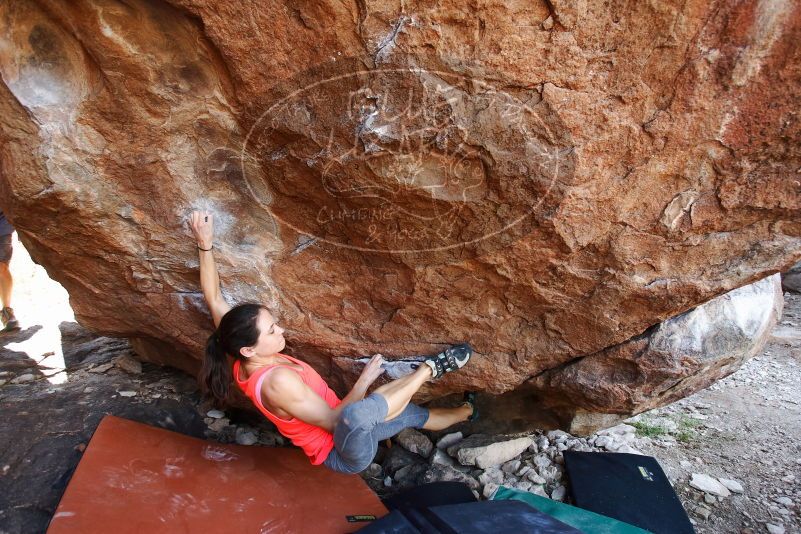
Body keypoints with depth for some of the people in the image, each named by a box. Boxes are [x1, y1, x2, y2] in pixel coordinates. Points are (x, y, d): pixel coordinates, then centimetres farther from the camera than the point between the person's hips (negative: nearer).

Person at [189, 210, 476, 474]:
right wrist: (364, 381, -22)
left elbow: (213, 299, -4)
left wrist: (204, 244, -10)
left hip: (343, 433, 10)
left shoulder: (244, 364, -9)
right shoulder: (279, 381, -35)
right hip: (345, 455, -10)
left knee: (413, 414, 23)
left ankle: (464, 412, 51)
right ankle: (430, 368, -19)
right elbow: (334, 420, -29)